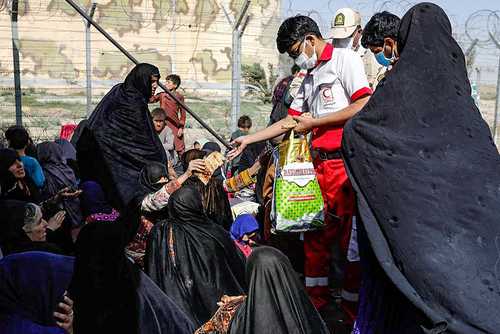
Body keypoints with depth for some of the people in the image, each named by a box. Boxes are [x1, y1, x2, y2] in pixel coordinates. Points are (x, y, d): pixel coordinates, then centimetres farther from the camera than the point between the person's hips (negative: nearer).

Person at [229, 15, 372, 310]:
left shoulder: (344, 59, -1)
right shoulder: (309, 79, 22)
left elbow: (364, 106, -13)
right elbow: (290, 121, 24)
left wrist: (314, 122, -7)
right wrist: (248, 140, 21)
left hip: (347, 161, -7)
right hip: (320, 163, 8)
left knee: (351, 232, -3)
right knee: (315, 233, 10)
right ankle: (317, 297, 23)